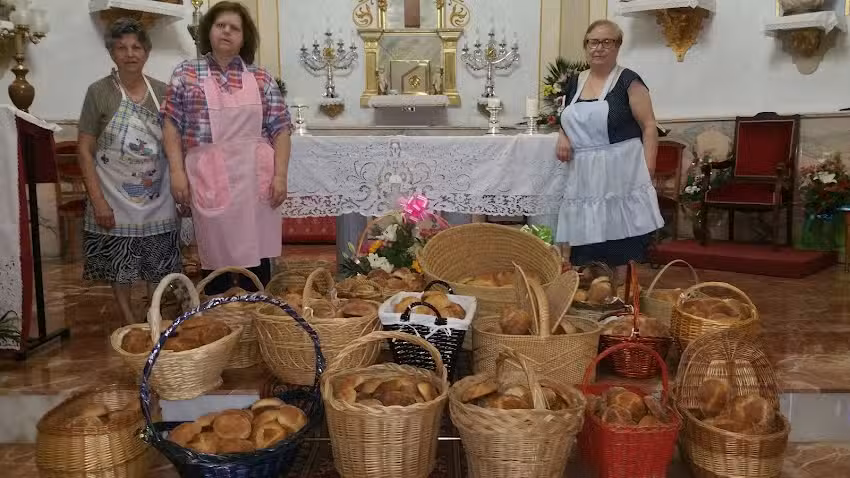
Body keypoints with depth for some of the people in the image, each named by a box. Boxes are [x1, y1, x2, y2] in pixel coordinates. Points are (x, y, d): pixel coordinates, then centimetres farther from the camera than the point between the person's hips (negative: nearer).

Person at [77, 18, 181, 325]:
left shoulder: (161, 91, 1)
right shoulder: (99, 92, -7)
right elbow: (85, 150, -7)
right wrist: (97, 200, -14)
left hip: (157, 197, 3)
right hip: (116, 198, -2)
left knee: (158, 262, 11)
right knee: (120, 263, 9)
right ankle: (129, 320, 26)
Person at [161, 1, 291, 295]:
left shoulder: (261, 79, 8)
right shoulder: (185, 74, 7)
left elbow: (280, 129, 6)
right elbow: (171, 125, 5)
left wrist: (280, 175, -3)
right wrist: (177, 171, -5)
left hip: (254, 177, 1)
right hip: (209, 178, -1)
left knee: (256, 253, 5)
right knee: (215, 253, 5)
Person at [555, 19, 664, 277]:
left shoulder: (628, 81, -4)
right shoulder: (574, 82, 12)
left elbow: (649, 128, -6)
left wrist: (647, 174, -15)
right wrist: (562, 136, 1)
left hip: (621, 178, -5)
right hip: (584, 179, 5)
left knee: (623, 258, -1)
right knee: (584, 260, 7)